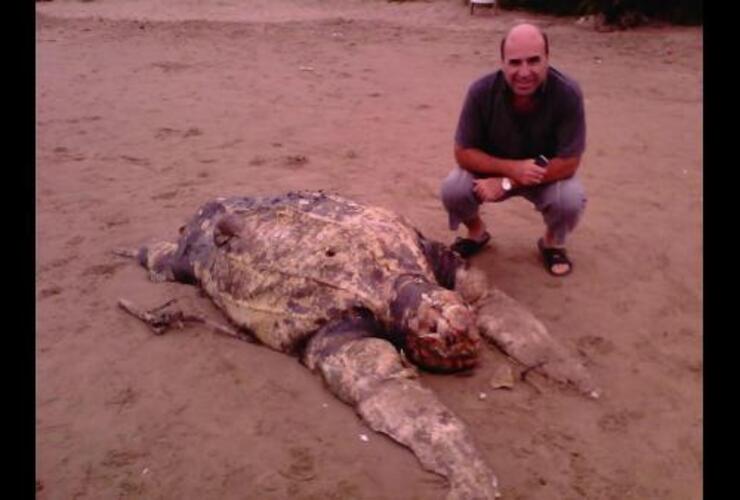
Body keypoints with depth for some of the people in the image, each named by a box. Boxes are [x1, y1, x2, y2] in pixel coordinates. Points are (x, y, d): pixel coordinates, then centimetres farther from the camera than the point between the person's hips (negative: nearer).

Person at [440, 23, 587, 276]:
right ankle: (476, 232, 9)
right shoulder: (482, 91, -25)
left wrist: (507, 183, -30)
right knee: (452, 189, -26)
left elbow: (568, 163, -25)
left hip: (547, 174, -1)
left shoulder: (567, 94, -28)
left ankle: (553, 242, 6)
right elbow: (463, 153, -18)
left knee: (571, 200, -31)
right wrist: (510, 167, -34)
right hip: (493, 169, 1)